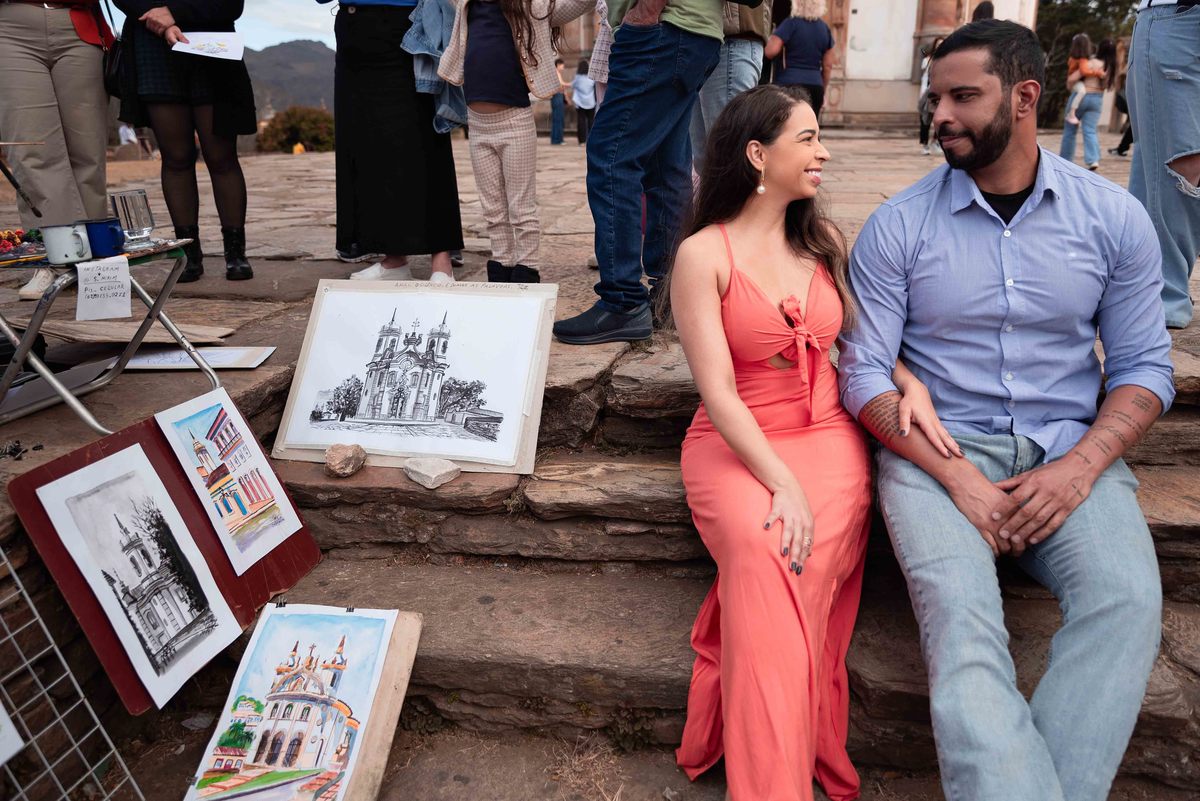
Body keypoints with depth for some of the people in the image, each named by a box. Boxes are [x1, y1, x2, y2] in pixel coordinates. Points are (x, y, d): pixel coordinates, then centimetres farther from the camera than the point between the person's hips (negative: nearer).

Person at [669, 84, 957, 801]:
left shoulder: (824, 240, 12)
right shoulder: (704, 254, -3)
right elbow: (718, 392, -10)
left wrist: (912, 385, -5)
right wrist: (782, 484, -21)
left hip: (828, 434, 3)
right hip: (735, 445, -3)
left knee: (803, 561, -27)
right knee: (765, 554, -31)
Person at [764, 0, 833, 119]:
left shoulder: (791, 23, -4)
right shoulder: (825, 28, 12)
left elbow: (770, 51, -13)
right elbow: (828, 66, 12)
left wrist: (769, 39, 9)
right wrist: (823, 91, 21)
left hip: (789, 85, -5)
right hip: (815, 85, 5)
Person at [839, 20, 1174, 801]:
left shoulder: (1114, 216, 6)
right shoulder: (898, 225, 0)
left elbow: (1144, 367, 7)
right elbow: (864, 372, -4)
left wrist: (1078, 469, -12)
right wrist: (958, 478, -16)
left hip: (1069, 451, 2)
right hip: (937, 447, -1)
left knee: (1129, 600, -26)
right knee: (960, 618, -29)